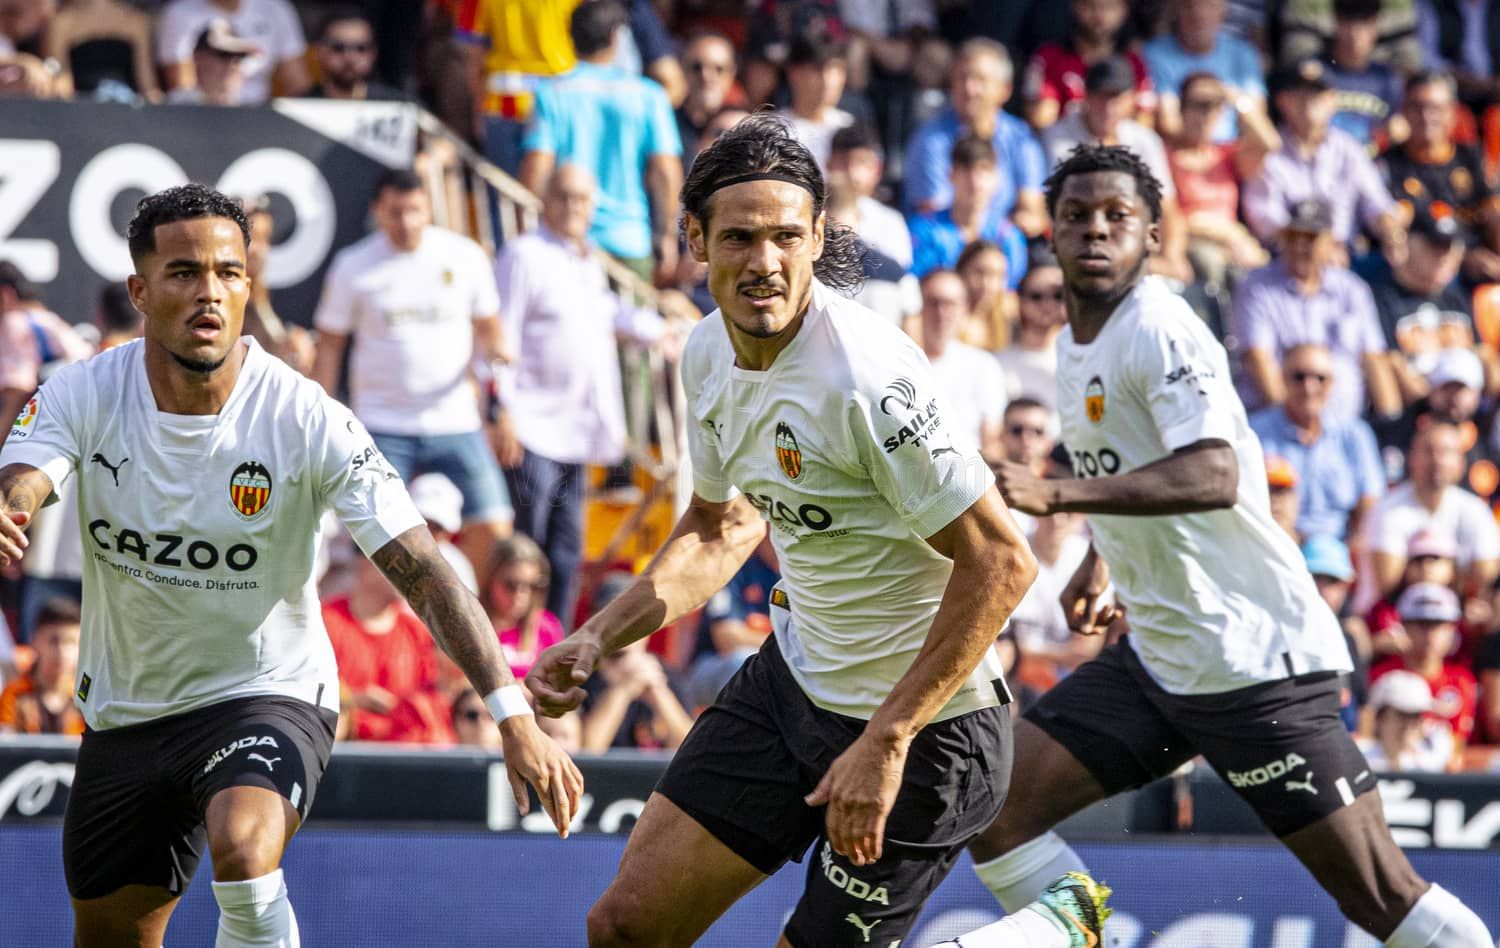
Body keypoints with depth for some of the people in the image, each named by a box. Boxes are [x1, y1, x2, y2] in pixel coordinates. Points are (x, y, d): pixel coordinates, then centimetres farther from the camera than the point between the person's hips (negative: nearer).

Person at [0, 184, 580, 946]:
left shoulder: (307, 421, -19)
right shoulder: (84, 396, -12)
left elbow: (423, 571, -22)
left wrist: (515, 718, -32)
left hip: (269, 694, -4)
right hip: (126, 710, 4)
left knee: (243, 852, -35)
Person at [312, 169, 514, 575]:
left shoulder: (465, 256, 4)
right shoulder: (353, 266, 1)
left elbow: (486, 327, 15)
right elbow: (329, 344, 7)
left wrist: (495, 348, -9)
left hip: (455, 423, 1)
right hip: (383, 430, -1)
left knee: (492, 529, -8)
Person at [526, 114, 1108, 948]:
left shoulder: (867, 377, -27)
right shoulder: (711, 352, 0)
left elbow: (1001, 563, -26)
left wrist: (885, 742, -26)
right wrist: (596, 640, 6)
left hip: (924, 726, -8)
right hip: (795, 681, 8)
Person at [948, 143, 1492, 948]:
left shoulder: (1161, 331, -16)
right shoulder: (1075, 342, 12)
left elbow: (1212, 478, -32)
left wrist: (1055, 495, -39)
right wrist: (1098, 558, 24)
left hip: (1256, 662, -9)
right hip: (1152, 660, 9)